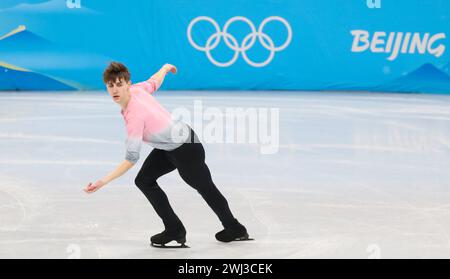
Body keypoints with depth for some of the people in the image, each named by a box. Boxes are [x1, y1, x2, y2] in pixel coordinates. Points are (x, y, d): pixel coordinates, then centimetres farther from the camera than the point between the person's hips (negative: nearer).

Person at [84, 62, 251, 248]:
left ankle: (234, 229, 36)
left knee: (206, 189, 12)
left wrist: (103, 181, -39)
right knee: (144, 180, 1)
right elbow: (154, 82, 7)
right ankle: (174, 229, 10)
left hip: (186, 149, -9)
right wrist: (165, 67, 30)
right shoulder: (135, 89, -15)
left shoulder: (134, 116, -35)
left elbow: (131, 159, -35)